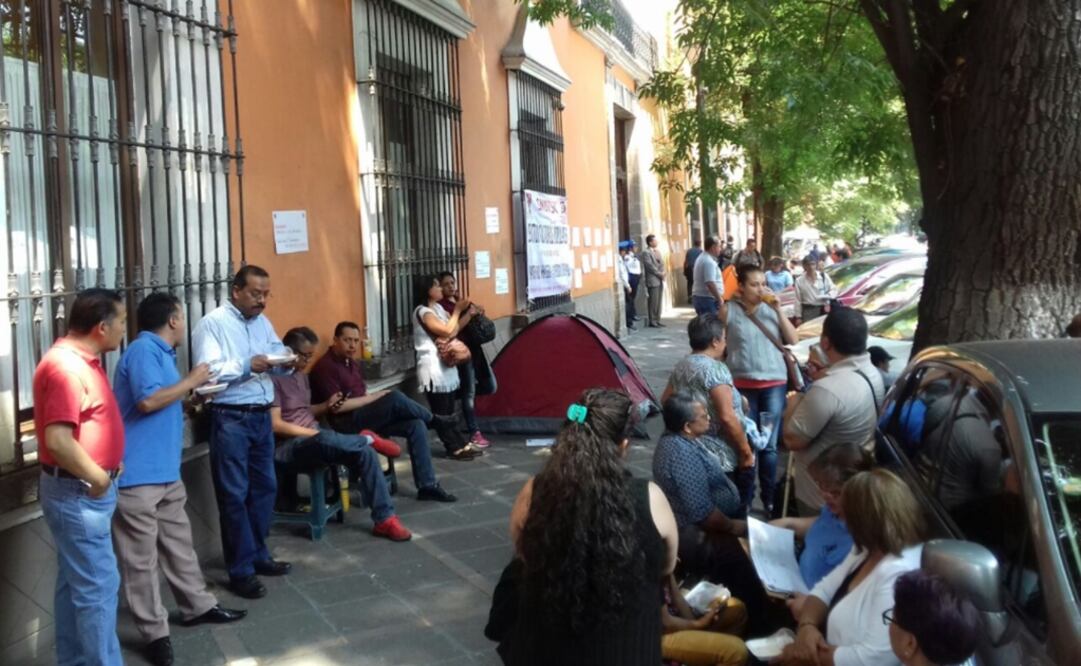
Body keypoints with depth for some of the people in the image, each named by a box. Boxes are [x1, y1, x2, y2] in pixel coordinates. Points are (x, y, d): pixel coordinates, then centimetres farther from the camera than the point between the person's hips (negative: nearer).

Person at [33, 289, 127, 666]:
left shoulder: (83, 360, 10)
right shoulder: (65, 366, -22)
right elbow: (58, 440, -29)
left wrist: (108, 464, 13)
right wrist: (98, 478, -19)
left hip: (82, 490, 10)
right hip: (77, 492, -10)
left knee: (75, 582, 18)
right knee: (98, 585, -4)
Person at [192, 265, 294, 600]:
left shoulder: (263, 322, 14)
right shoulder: (212, 323, -9)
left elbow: (278, 353, 11)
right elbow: (207, 372, -18)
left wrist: (285, 362, -12)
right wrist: (247, 366, -29)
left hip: (262, 416, 7)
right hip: (230, 419, -7)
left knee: (265, 487, 14)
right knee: (234, 494, 0)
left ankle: (258, 555, 29)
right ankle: (241, 570, 8)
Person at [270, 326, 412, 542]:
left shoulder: (301, 376, 16)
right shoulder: (274, 377, -13)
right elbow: (275, 425, -18)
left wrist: (326, 406, 6)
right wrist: (313, 432, -18)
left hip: (312, 436, 8)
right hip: (287, 446, -8)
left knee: (365, 452, -16)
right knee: (324, 440, -42)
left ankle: (384, 519, -15)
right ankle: (368, 439, -12)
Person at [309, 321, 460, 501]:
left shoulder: (351, 362, 18)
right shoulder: (326, 366, -12)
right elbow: (337, 407, -19)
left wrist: (375, 398, -3)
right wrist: (375, 397, -13)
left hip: (365, 415, 9)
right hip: (347, 422, -9)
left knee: (416, 425, -11)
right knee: (396, 398, -29)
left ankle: (427, 485, -9)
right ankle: (435, 422, -3)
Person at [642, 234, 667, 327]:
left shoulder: (657, 251, 17)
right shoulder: (646, 253, -9)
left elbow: (662, 264, 17)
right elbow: (650, 266, -14)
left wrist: (663, 272, -2)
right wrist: (660, 274, -11)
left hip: (660, 280, 8)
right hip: (652, 280, -8)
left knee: (658, 302, 8)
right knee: (653, 302, -6)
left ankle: (657, 320, 13)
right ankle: (651, 321, 0)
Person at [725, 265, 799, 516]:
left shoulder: (771, 309, 4)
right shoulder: (730, 310, -4)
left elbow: (793, 341, 1)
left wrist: (779, 310, -6)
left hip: (774, 383, 2)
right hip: (742, 384, -2)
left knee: (769, 445, 6)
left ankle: (769, 498, 17)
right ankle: (744, 498, 15)